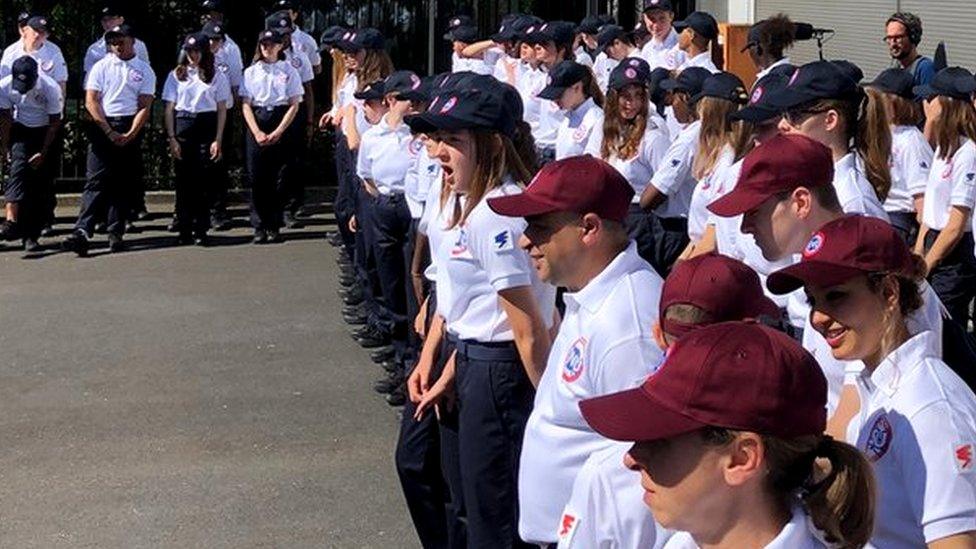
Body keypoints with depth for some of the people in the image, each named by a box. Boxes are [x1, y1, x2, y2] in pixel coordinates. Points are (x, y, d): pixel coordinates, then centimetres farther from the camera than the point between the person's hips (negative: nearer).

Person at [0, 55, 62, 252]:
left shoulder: (50, 88, -26)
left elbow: (55, 123, -14)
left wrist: (43, 153, -13)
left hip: (45, 133, -1)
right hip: (20, 131, 1)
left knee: (42, 182, -5)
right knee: (19, 168, -24)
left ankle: (31, 235, 0)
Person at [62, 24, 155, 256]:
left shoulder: (145, 71, 7)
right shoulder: (101, 67, 7)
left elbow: (145, 107, 0)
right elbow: (91, 101, 0)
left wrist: (130, 135, -12)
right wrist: (110, 132, -9)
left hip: (131, 129, 1)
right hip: (103, 126, -1)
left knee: (125, 183, 3)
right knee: (96, 181, -10)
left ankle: (116, 234, 10)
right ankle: (82, 231, -19)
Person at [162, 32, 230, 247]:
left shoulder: (216, 76, 6)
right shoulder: (176, 75, 10)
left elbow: (222, 110, 4)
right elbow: (169, 109, 8)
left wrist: (218, 140, -4)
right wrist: (171, 138, -2)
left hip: (207, 126, -1)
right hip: (182, 126, 1)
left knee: (204, 181, -3)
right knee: (183, 180, 2)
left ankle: (201, 231, 2)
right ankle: (184, 231, 9)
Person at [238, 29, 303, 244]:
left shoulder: (289, 71, 4)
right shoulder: (251, 72, 8)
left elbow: (294, 105, 0)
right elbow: (245, 105, 4)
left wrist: (277, 132, -9)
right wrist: (257, 132, -8)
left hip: (281, 123, -1)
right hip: (256, 122, 1)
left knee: (277, 178, -1)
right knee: (257, 176, -2)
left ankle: (274, 226, 6)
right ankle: (259, 227, 4)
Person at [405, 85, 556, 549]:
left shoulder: (492, 217, -23)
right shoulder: (477, 206, 9)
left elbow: (529, 330, -22)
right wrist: (451, 374, 18)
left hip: (498, 371, -10)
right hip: (481, 362, 10)